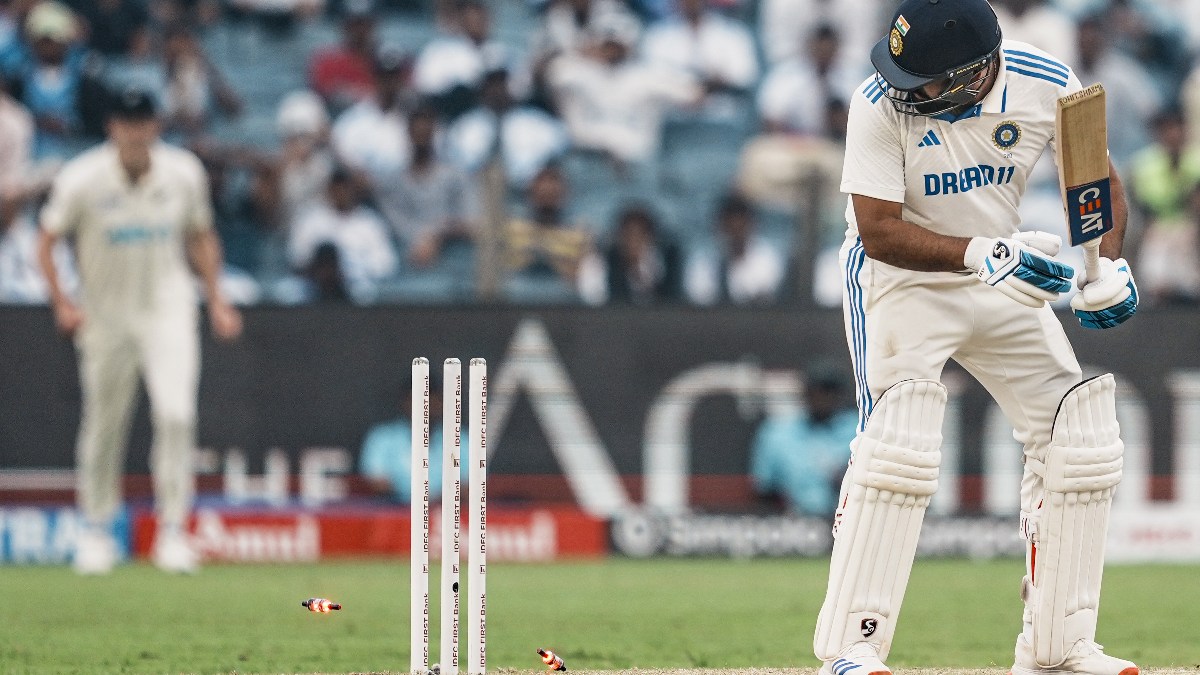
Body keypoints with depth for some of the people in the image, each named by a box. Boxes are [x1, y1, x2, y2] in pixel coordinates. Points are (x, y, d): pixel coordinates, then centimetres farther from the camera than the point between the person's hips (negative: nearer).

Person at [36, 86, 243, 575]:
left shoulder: (184, 173, -5)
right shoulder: (82, 180, -13)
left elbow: (201, 237, 10)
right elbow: (47, 242, -3)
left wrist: (216, 301, 7)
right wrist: (61, 303, -14)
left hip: (167, 308, 0)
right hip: (105, 313, 0)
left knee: (175, 413, -17)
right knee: (103, 425, 8)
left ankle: (173, 531, -12)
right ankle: (96, 531, 26)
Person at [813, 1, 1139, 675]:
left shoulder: (1048, 84, -17)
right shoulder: (882, 106, -27)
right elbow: (880, 233, -28)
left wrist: (1109, 266, -21)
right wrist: (985, 256, -41)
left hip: (1005, 284, 4)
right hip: (902, 281, -4)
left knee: (1080, 435, -2)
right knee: (898, 445, -22)